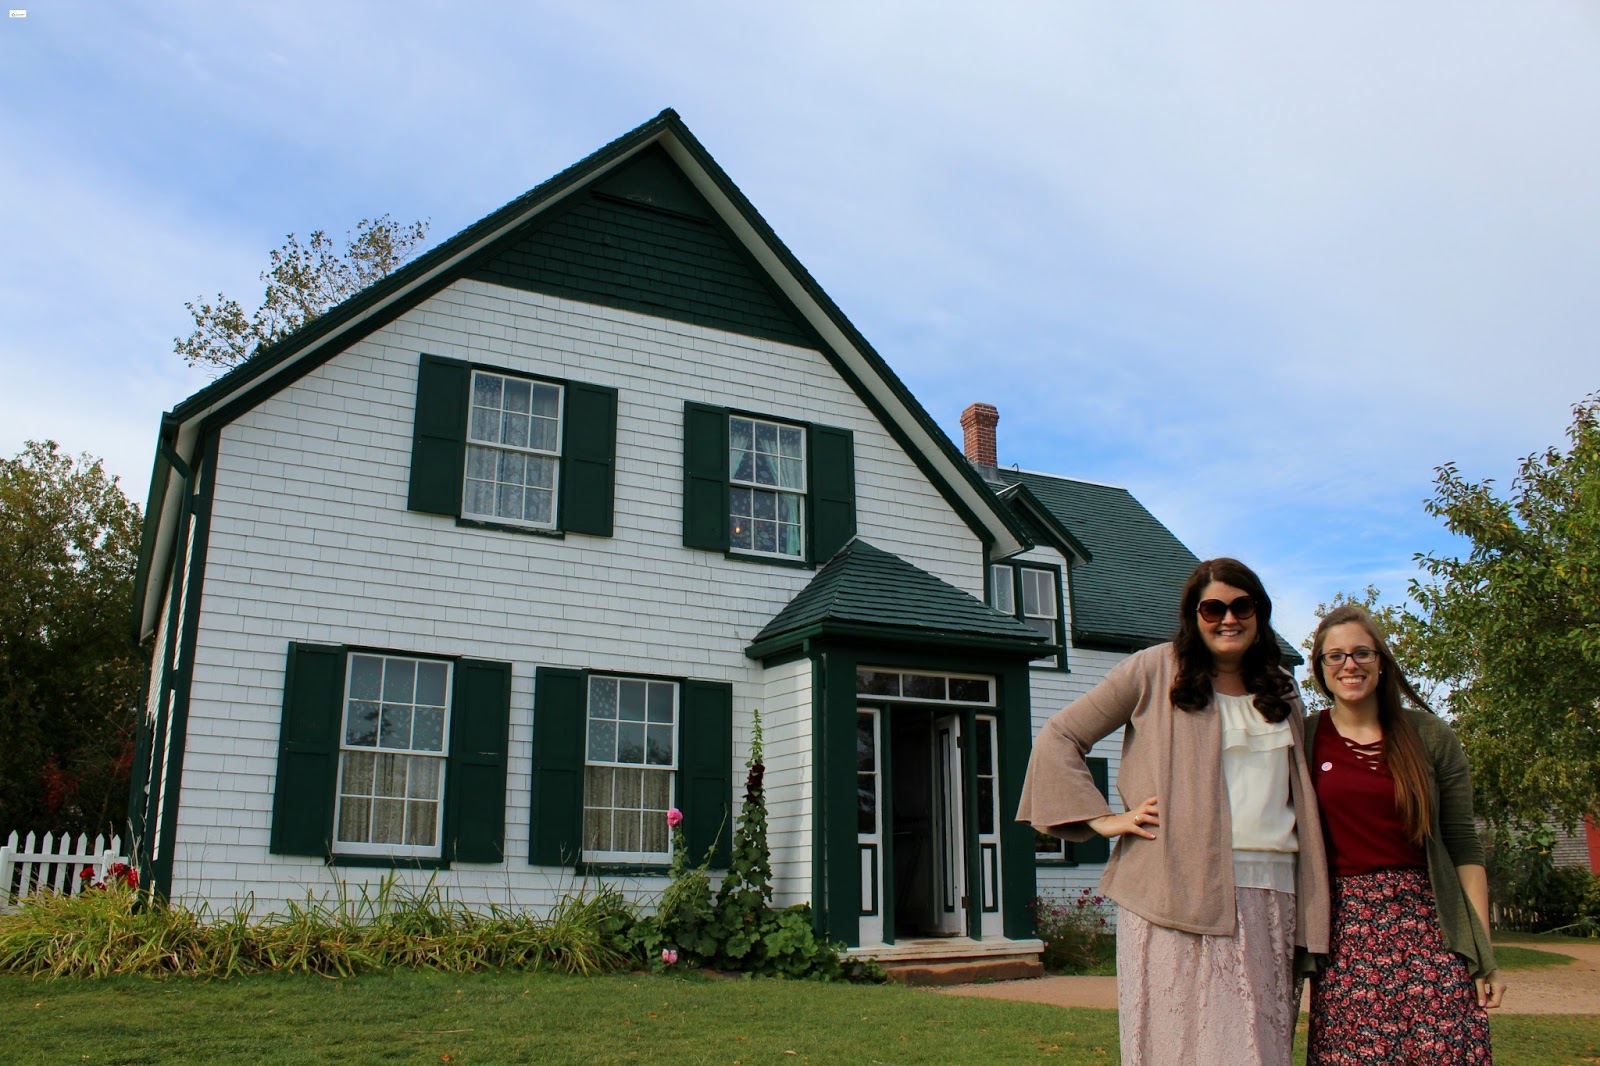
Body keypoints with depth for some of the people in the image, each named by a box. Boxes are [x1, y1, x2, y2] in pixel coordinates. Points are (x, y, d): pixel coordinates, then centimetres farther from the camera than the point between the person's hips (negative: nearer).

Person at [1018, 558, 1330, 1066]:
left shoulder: (1282, 690, 19)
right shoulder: (1154, 670, 3)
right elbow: (1058, 738, 4)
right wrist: (1102, 819, -4)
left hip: (1271, 894, 5)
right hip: (1180, 891, -5)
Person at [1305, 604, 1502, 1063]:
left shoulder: (1431, 738, 7)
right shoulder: (1304, 740, 5)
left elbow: (1463, 845, 7)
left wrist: (1484, 954, 3)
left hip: (1427, 925, 1)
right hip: (1344, 929, 0)